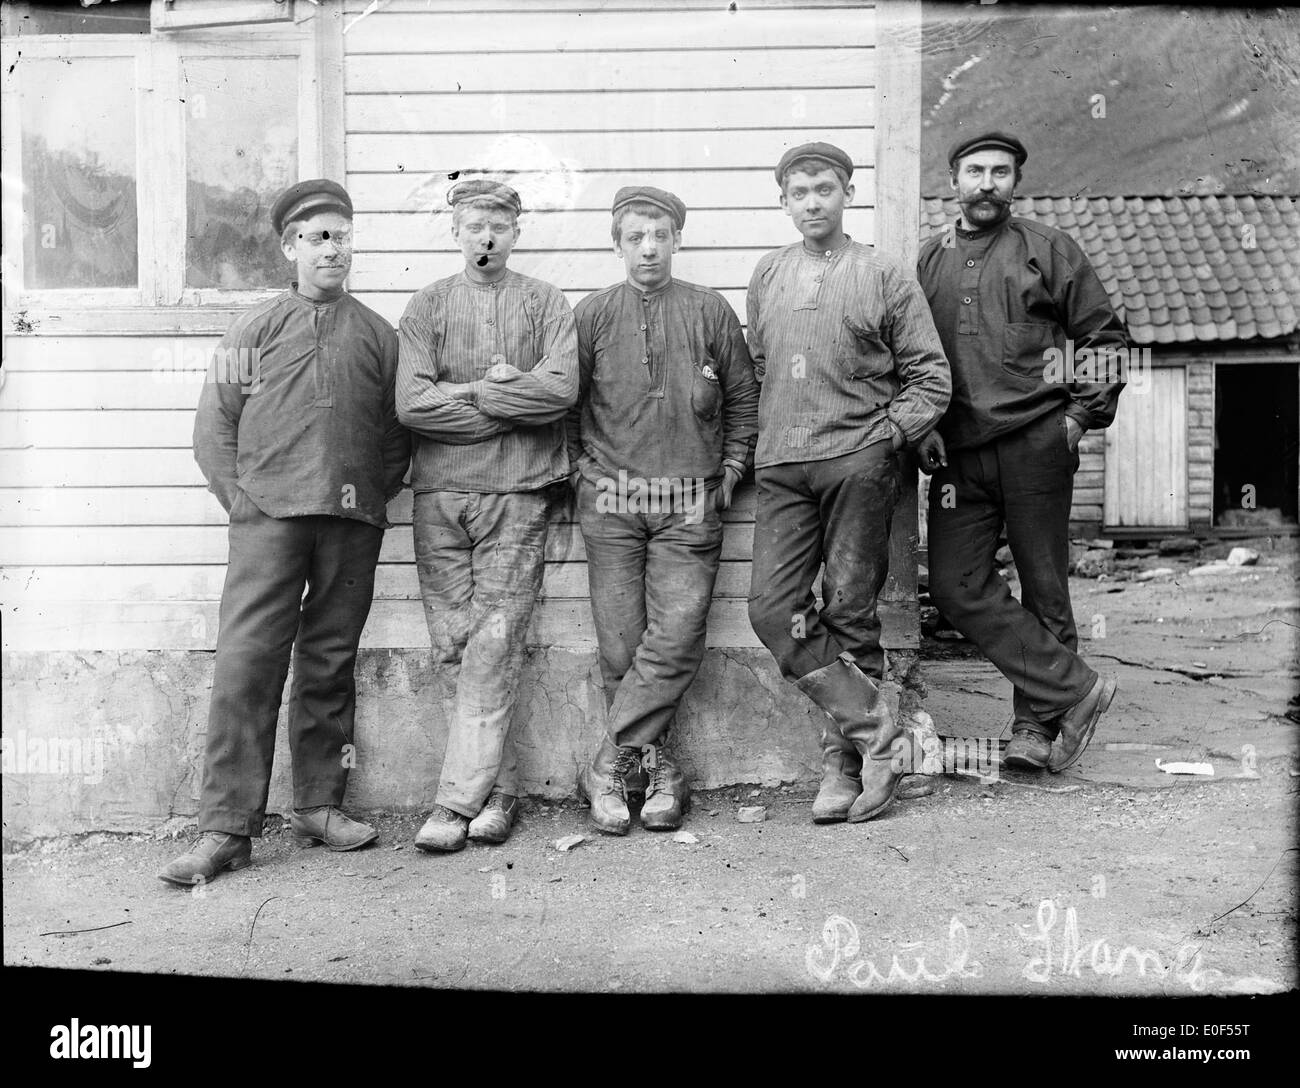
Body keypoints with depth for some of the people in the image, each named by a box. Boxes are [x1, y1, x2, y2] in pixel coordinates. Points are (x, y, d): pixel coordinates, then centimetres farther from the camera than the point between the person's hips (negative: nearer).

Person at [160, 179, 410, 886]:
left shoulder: (377, 335, 13)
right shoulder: (255, 330, 11)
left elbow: (398, 431, 14)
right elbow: (213, 425, 8)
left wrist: (374, 495, 3)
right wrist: (239, 498, -1)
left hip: (352, 523, 2)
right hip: (268, 517, -1)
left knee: (329, 664, 7)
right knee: (245, 663, -8)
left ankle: (319, 807, 18)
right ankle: (226, 828, -3)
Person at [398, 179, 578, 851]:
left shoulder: (545, 303, 10)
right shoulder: (427, 306, 11)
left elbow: (562, 389, -8)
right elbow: (410, 403, -4)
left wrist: (466, 393, -6)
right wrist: (505, 393, -5)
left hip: (518, 493, -1)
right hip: (439, 491, 2)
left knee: (494, 644, -6)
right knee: (453, 643, 1)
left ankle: (457, 799, -2)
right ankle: (499, 785, 13)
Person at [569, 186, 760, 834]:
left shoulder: (709, 311, 6)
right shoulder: (593, 314, 6)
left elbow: (743, 397, 13)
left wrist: (730, 471, 8)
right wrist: (582, 469, 5)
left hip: (690, 504, 0)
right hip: (610, 501, 0)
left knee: (675, 641, -10)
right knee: (620, 648, -1)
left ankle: (608, 767, 1)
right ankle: (655, 766, 14)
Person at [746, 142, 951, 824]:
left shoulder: (885, 277, 5)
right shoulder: (767, 277, 17)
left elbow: (931, 377, 4)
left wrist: (885, 435, -5)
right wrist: (770, 437, 11)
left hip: (858, 464, -4)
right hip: (781, 467, 4)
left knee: (849, 613, 0)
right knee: (772, 608, -9)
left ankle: (845, 761, 10)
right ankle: (871, 726, -1)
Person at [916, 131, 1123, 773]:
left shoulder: (1048, 249, 7)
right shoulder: (929, 260, 15)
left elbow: (1103, 336, 9)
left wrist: (1084, 412, -2)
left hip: (1035, 443, -3)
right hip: (957, 454, 3)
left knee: (1044, 588, 3)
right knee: (957, 588, -6)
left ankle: (1037, 723, 16)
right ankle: (1074, 689, 2)